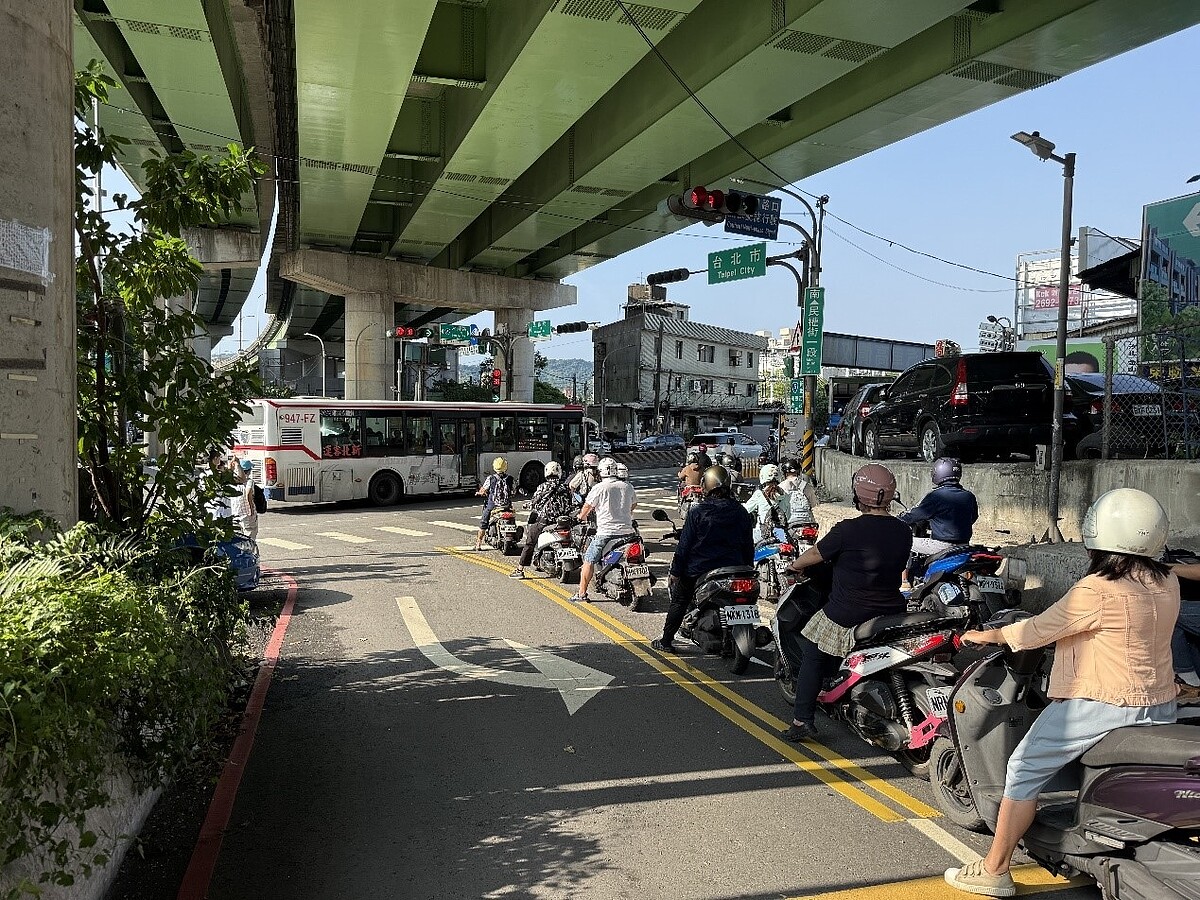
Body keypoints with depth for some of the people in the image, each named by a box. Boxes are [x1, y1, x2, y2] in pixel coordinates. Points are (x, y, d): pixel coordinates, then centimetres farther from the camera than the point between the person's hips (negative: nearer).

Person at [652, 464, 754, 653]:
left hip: (698, 570, -3)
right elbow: (749, 547, 6)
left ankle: (666, 641, 20)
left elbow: (684, 546, -11)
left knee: (679, 602, 14)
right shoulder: (742, 513, -1)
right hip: (733, 570, 3)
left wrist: (675, 571, -3)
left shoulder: (697, 513, -13)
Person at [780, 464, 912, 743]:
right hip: (892, 613, 5)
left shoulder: (847, 531, -17)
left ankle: (802, 721, 10)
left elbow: (813, 555, -4)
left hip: (845, 619, -5)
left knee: (813, 657, 12)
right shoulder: (903, 532, -1)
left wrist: (794, 565, 17)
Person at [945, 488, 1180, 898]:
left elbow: (1037, 631, -13)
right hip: (1161, 707, 7)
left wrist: (986, 635, 3)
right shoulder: (1168, 584, 2)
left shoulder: (1097, 590, -20)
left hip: (1099, 705, -7)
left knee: (1025, 770, 3)